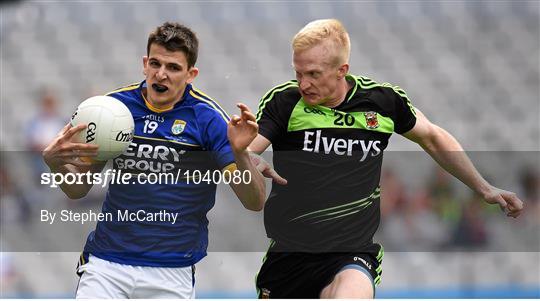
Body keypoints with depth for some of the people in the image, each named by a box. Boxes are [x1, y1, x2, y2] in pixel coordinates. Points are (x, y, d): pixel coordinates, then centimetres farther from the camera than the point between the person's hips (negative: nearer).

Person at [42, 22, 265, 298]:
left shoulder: (207, 117, -6)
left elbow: (254, 202, -9)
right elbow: (78, 189, 9)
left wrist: (240, 153, -28)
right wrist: (55, 162, -13)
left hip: (172, 274, -2)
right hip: (105, 265, 2)